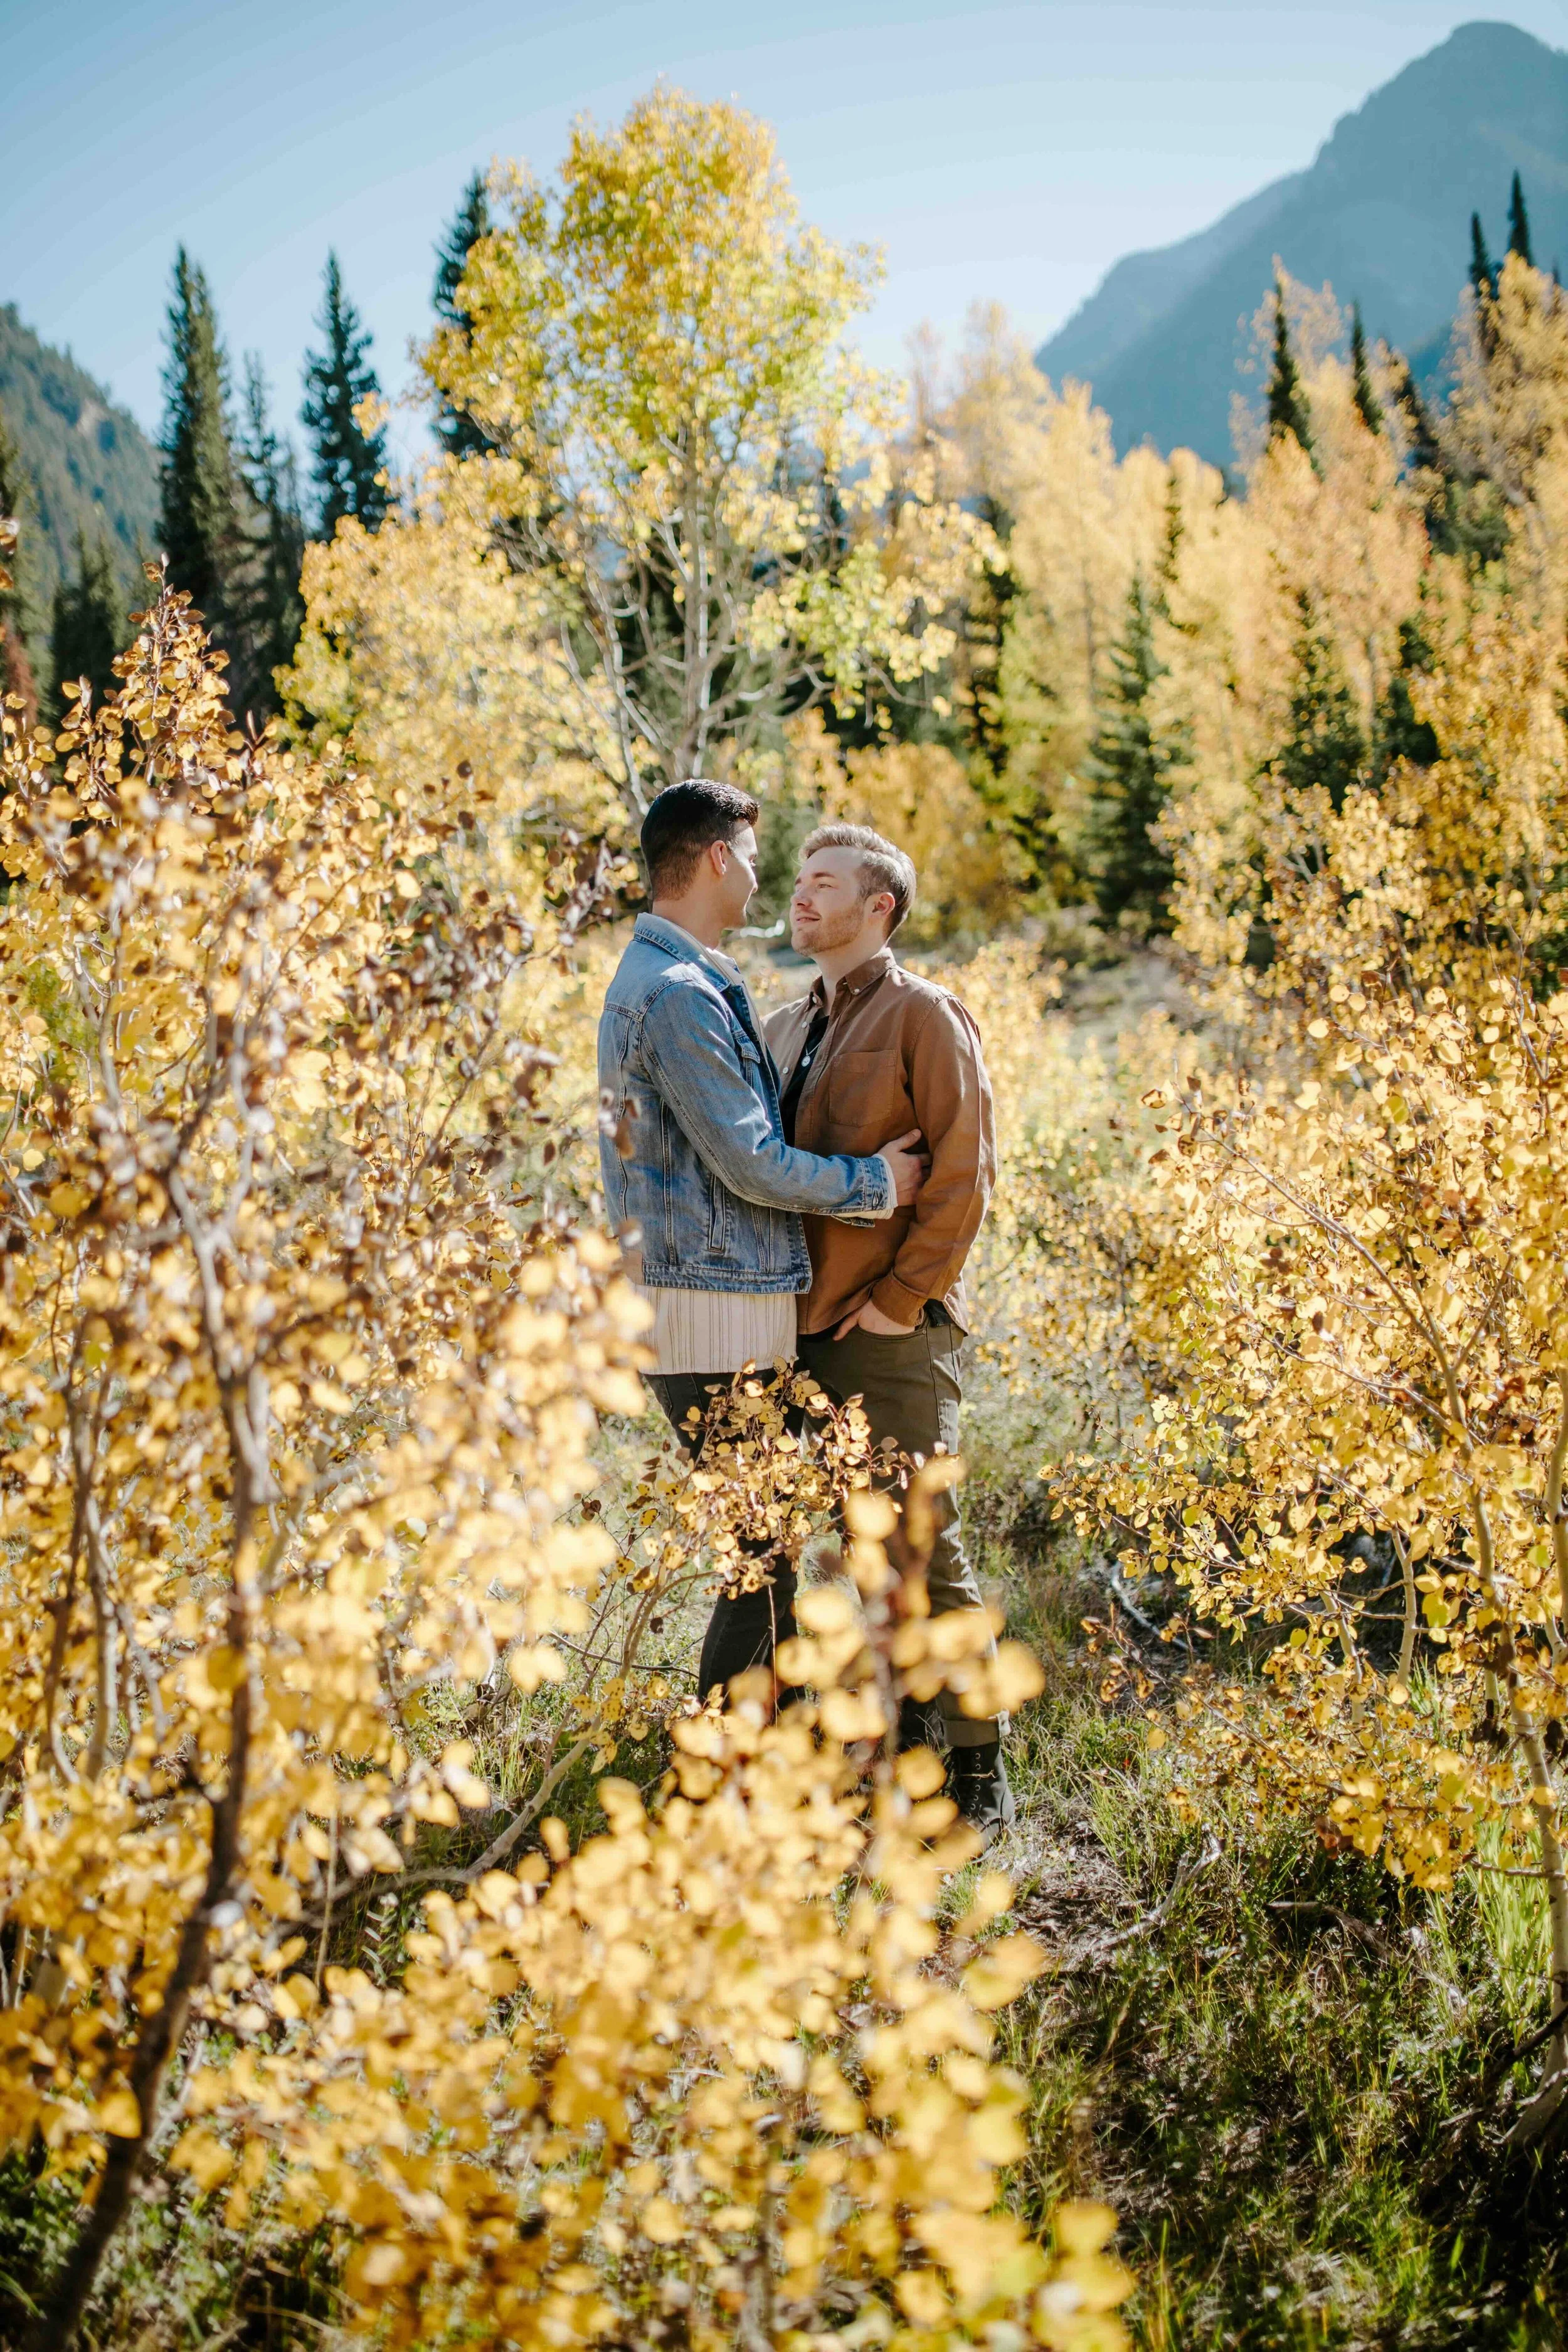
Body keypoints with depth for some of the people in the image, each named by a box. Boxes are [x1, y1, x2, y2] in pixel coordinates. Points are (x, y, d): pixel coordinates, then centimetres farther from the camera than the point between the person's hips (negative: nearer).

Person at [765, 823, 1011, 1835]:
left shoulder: (923, 1013, -5)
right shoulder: (786, 1027, 16)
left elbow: (965, 1170, -11)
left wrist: (901, 1299, -13)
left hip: (895, 1333, -7)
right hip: (811, 1327, 7)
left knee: (928, 1549, -4)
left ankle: (980, 1772, 7)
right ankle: (900, 1743, 25)